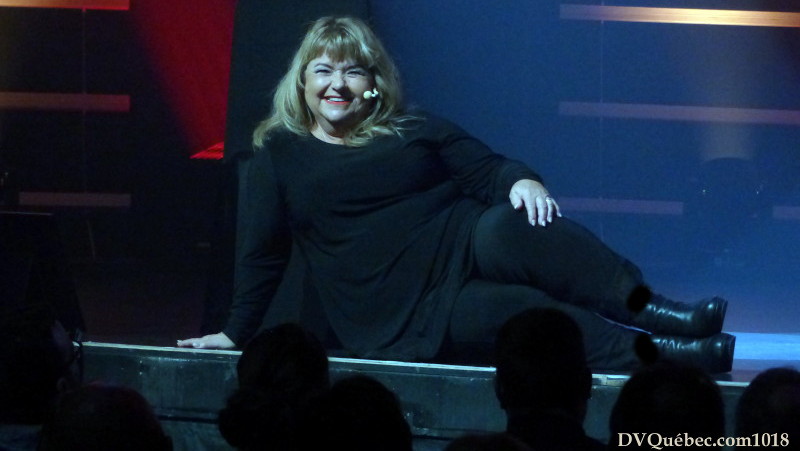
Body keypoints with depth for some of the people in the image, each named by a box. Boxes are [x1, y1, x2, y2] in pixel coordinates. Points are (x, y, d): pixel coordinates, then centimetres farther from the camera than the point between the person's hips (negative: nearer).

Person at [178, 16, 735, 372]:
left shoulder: (415, 131, 14)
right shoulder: (280, 155, 10)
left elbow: (486, 169, 5)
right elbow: (262, 252, 11)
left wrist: (521, 181, -17)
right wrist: (238, 333, 9)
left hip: (463, 251, 2)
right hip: (402, 317, -2)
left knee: (504, 227, -34)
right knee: (506, 308, -34)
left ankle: (649, 309, -43)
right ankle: (658, 351, -45)